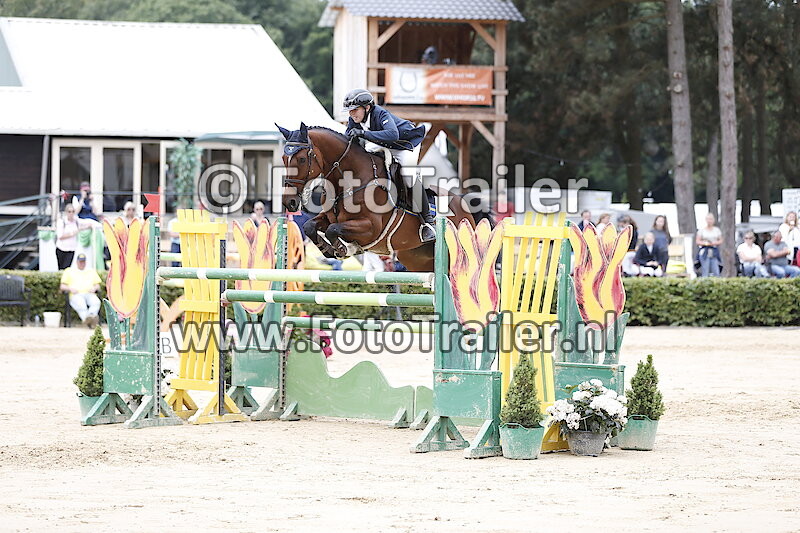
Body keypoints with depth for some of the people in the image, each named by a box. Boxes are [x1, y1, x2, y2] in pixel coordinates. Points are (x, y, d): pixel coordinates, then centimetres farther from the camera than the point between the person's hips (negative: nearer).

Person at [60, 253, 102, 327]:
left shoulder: (92, 271, 33)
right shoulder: (69, 271, 26)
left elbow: (98, 286, 27)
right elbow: (62, 287, 18)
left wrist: (95, 288, 1)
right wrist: (70, 288, -4)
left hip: (89, 294, 2)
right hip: (76, 295, -2)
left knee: (96, 302, -37)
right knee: (80, 304, -40)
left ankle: (91, 315, -61)